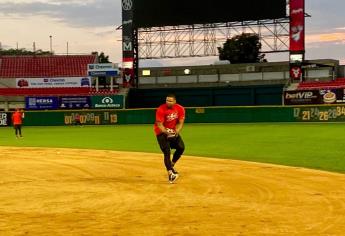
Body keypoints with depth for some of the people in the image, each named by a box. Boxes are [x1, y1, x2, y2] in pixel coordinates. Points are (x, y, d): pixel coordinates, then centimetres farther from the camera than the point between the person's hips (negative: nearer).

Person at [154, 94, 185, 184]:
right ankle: (170, 173, -12)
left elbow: (180, 123, -8)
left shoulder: (180, 109, -11)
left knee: (181, 147, -6)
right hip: (162, 131, -5)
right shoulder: (161, 109, -23)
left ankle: (172, 165, 16)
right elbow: (159, 124, -23)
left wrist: (176, 132, -25)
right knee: (167, 152, -15)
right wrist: (166, 132, -39)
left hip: (173, 131, 5)